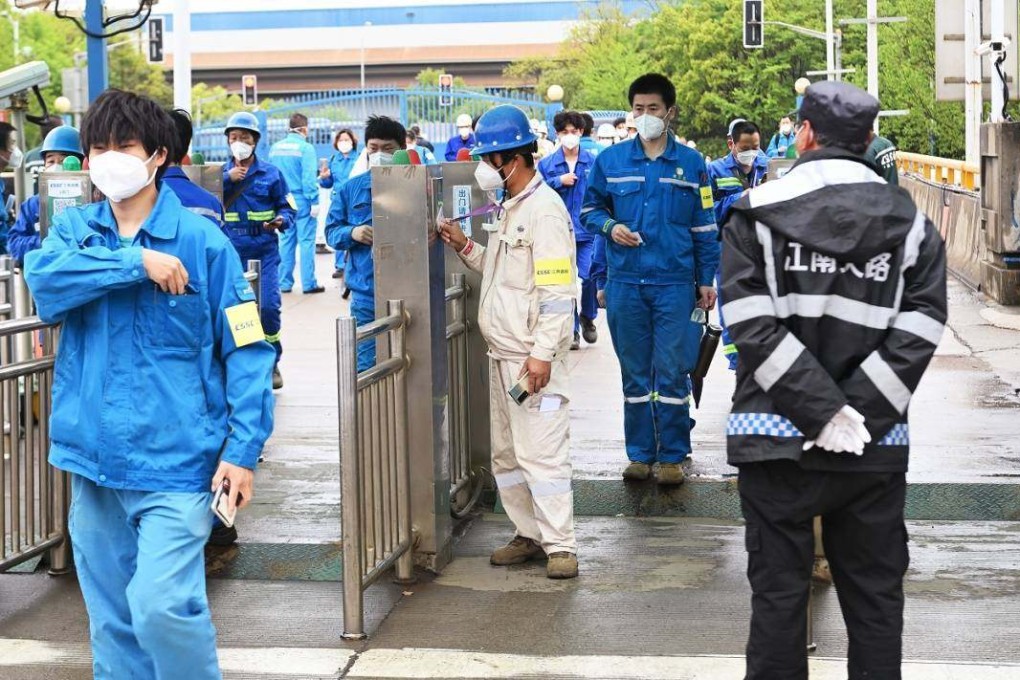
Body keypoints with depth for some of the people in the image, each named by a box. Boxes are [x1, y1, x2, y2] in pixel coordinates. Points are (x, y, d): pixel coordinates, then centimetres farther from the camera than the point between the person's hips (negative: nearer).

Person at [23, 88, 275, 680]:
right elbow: (44, 277, -13)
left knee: (161, 606, -17)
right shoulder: (75, 228, 8)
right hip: (93, 456, 5)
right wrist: (136, 263, -20)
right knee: (112, 620, 13)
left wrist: (243, 450, -14)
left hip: (175, 458, -5)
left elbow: (247, 350, -6)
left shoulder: (201, 241, -4)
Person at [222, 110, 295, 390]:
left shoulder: (270, 173, 5)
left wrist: (281, 221, -14)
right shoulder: (220, 173, 9)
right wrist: (227, 179, -11)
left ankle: (271, 363, 5)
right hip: (231, 251, 1)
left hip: (264, 251, -1)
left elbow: (287, 207, 7)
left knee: (268, 306, -10)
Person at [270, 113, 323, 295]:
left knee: (285, 241, 11)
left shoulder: (275, 148, 6)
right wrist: (314, 201, -13)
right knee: (306, 241, -2)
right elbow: (309, 177, -16)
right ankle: (308, 283, -2)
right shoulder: (305, 148, -11)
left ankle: (284, 282, 13)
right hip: (302, 200, -5)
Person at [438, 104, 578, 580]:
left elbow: (557, 290, -20)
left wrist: (542, 353, -24)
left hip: (534, 358, -10)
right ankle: (529, 534, 24)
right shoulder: (509, 208, 16)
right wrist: (466, 248, 9)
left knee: (541, 452, -8)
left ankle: (560, 546, -3)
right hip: (502, 354, 10)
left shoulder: (543, 209, -14)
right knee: (506, 452, 14)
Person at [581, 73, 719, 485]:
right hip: (625, 282, 1)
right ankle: (640, 453, 18)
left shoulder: (691, 164, 5)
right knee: (634, 374, 8)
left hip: (675, 282, -1)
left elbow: (705, 227, 8)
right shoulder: (610, 160, 5)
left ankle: (673, 456, 8)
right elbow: (590, 208, 14)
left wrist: (707, 279, 5)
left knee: (672, 373, -2)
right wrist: (609, 226, -7)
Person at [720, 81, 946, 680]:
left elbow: (754, 327, -12)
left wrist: (825, 411, -14)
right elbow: (918, 332, -8)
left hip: (778, 438, -1)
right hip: (876, 447, 2)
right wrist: (856, 414, -11)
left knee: (778, 592, 7)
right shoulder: (910, 223, 3)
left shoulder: (758, 212, -2)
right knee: (875, 596, 11)